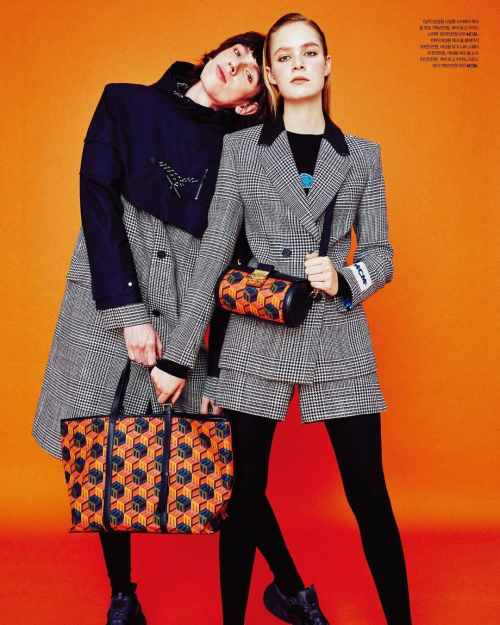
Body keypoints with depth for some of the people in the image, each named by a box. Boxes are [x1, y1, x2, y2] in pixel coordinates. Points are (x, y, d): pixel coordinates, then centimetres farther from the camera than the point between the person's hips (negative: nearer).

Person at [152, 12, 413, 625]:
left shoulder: (362, 155, 10)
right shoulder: (239, 147, 6)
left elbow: (380, 256, 11)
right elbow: (213, 254, 3)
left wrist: (344, 280, -13)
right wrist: (178, 354, 0)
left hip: (339, 342, 1)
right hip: (256, 339, 0)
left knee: (370, 498, 4)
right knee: (244, 497, 6)